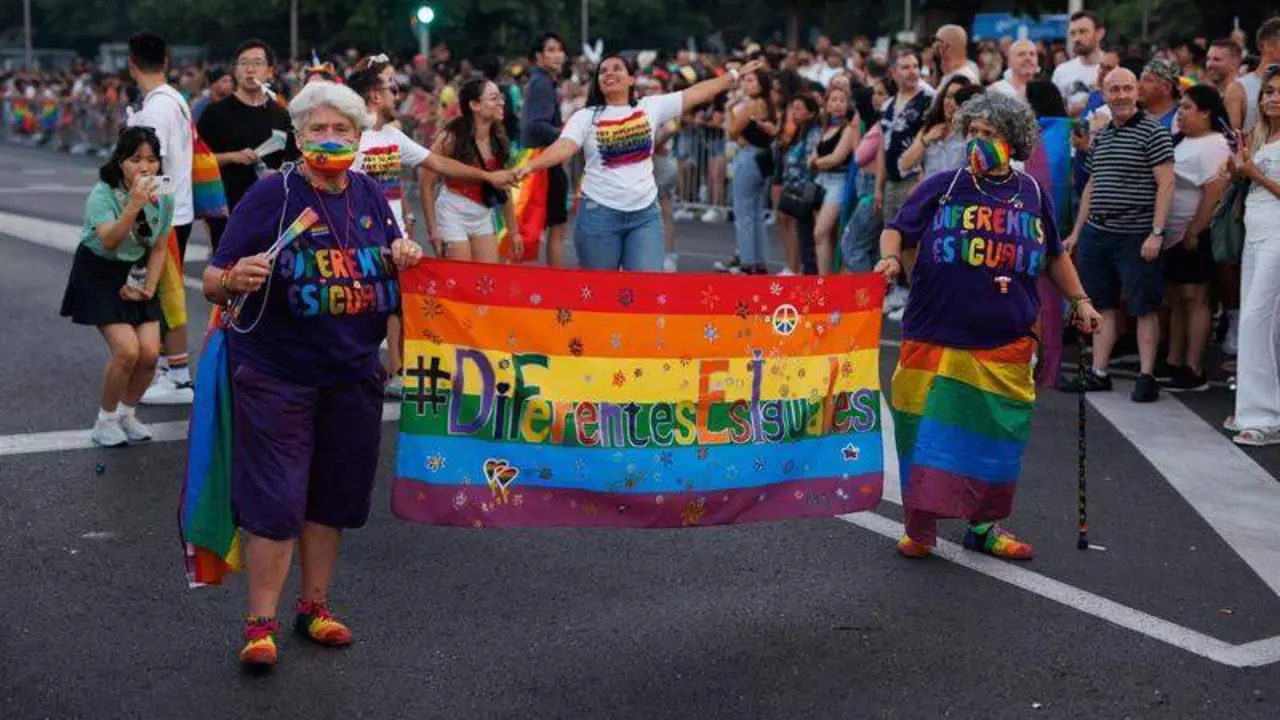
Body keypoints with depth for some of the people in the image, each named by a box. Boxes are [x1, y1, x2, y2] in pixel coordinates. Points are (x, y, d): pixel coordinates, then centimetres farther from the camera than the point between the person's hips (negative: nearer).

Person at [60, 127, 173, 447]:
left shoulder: (163, 198, -7)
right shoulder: (103, 194, -24)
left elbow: (158, 248, 5)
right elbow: (109, 242, -41)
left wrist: (149, 288, -5)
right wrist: (134, 205, -53)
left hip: (136, 275, 5)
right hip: (99, 275, -5)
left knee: (150, 352, -8)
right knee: (127, 351, -18)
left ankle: (127, 413, 19)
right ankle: (105, 421, 5)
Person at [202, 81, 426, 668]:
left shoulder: (370, 195, 5)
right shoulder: (271, 195, -10)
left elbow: (392, 258, 20)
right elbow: (213, 284, -11)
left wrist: (403, 257, -4)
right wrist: (236, 279, -35)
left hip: (354, 373, 5)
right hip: (276, 375, -5)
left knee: (335, 496, 13)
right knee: (275, 502, -5)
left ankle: (314, 605, 29)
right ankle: (260, 623, 7)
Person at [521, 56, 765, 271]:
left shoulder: (650, 107, 4)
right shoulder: (586, 117, -2)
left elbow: (696, 93, 7)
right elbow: (562, 148, -16)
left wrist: (735, 75, 7)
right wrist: (528, 167, -34)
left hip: (645, 213, 2)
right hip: (600, 214, -1)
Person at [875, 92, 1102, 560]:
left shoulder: (1032, 195, 8)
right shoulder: (942, 187, 0)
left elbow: (1054, 255, 21)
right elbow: (897, 229, 2)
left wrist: (1079, 300, 21)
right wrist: (890, 257, -18)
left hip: (1004, 345, 2)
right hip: (936, 339, -2)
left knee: (998, 435, 8)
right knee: (928, 430, 1)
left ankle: (984, 524, 24)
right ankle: (920, 528, 15)